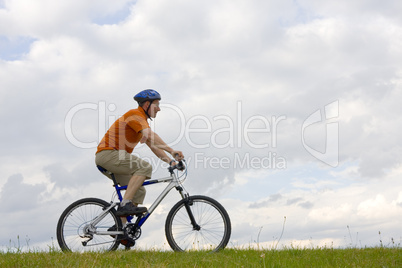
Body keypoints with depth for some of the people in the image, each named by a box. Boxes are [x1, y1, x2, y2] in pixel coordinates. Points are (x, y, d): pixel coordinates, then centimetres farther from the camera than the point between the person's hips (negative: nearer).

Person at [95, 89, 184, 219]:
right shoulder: (135, 114, -10)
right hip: (108, 154, -10)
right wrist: (171, 151, -30)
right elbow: (151, 135, -26)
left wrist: (171, 161, 5)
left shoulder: (142, 121, 22)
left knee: (139, 191, 5)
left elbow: (154, 146, 18)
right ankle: (125, 204, -28)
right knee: (145, 167, -24)